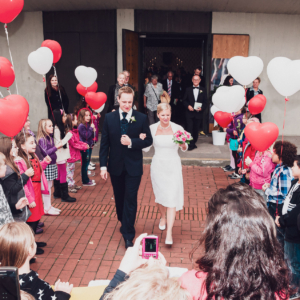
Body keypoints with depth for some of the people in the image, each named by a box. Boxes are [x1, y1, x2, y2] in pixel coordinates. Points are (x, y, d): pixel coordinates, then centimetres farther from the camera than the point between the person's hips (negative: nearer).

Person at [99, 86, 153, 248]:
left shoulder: (141, 118, -6)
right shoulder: (109, 118, -2)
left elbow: (148, 140, -4)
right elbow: (104, 143, -1)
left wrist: (131, 142, -21)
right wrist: (103, 165, -5)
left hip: (133, 166, -2)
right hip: (115, 166, 3)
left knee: (130, 200, -1)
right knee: (119, 198, 18)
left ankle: (128, 235, 9)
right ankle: (124, 223, 42)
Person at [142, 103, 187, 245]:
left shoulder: (177, 128, -8)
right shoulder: (152, 128, -3)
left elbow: (184, 149, 0)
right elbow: (146, 148, 2)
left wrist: (183, 145, -23)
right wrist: (142, 140, -18)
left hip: (173, 166, -2)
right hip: (158, 165, 2)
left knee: (172, 197, -6)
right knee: (159, 195, 17)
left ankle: (169, 233, -2)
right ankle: (163, 217, 46)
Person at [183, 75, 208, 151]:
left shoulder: (203, 90, 8)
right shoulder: (188, 89, 9)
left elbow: (205, 102, 5)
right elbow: (184, 100, 7)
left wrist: (201, 108, -13)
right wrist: (188, 106, -12)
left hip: (199, 113, 1)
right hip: (190, 113, -1)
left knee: (196, 129, 8)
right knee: (189, 128, -7)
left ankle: (194, 142, 21)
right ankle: (191, 144, -3)